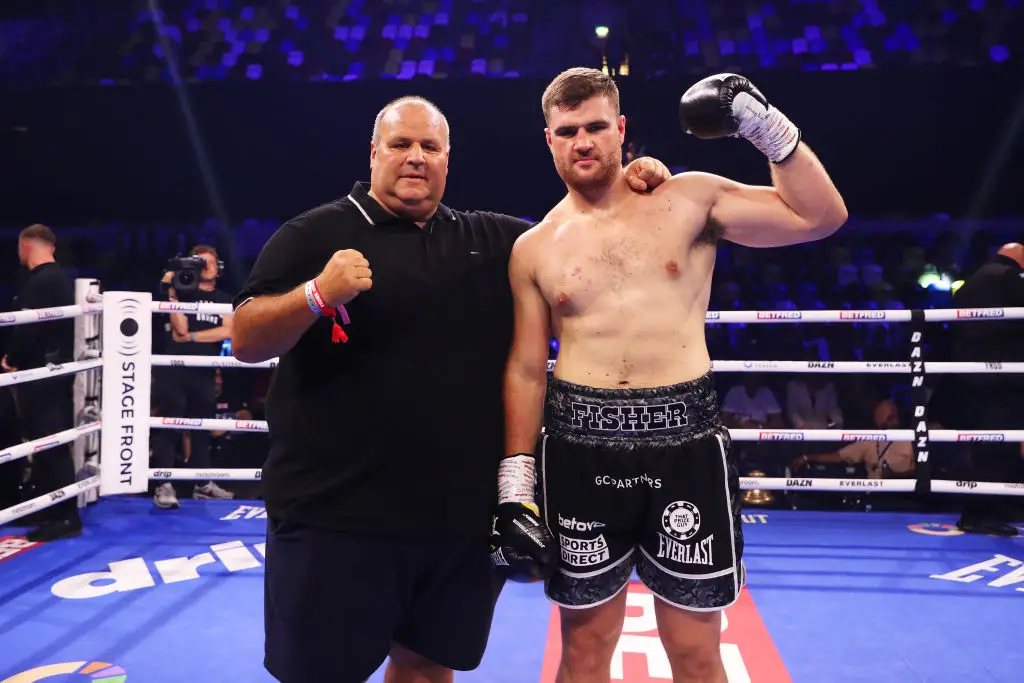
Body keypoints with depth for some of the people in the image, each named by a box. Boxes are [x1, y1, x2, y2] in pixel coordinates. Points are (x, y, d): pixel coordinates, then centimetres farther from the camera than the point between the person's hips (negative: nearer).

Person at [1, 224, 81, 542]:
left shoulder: (37, 283, -17)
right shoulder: (63, 278, 13)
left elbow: (27, 329, -24)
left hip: (39, 375, -10)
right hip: (59, 369, 10)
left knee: (48, 446, -4)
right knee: (55, 444, 14)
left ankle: (65, 518, 1)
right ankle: (55, 511, 22)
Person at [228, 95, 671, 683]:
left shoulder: (492, 239, 11)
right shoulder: (316, 234, -2)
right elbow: (245, 342, -6)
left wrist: (633, 190, 3)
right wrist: (317, 295, -24)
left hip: (464, 516, 4)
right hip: (337, 515, -3)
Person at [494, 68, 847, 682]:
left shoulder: (689, 200, 3)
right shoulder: (534, 249, 7)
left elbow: (820, 216, 2)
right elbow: (526, 369, 7)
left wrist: (768, 128, -7)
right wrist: (516, 477, 1)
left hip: (686, 441, -1)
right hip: (579, 449, 1)